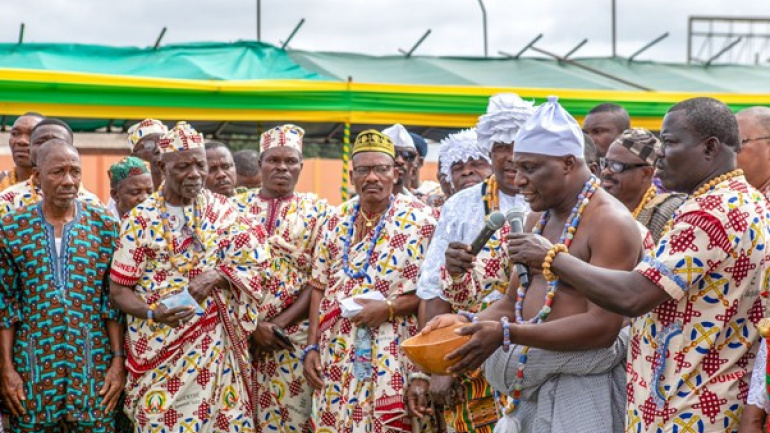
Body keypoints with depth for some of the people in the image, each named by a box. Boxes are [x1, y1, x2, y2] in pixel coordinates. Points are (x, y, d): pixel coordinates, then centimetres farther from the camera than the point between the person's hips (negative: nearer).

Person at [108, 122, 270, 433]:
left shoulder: (222, 210, 5)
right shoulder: (140, 219, -1)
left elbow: (251, 258, -2)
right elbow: (118, 290, -2)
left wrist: (217, 277, -21)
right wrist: (153, 312, -20)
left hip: (216, 348, 1)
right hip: (159, 350, -1)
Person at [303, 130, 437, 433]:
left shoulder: (418, 220, -5)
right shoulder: (337, 220, 9)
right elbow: (320, 289, 11)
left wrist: (389, 308, -17)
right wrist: (312, 347, 5)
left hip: (392, 357, -4)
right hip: (338, 355, 4)